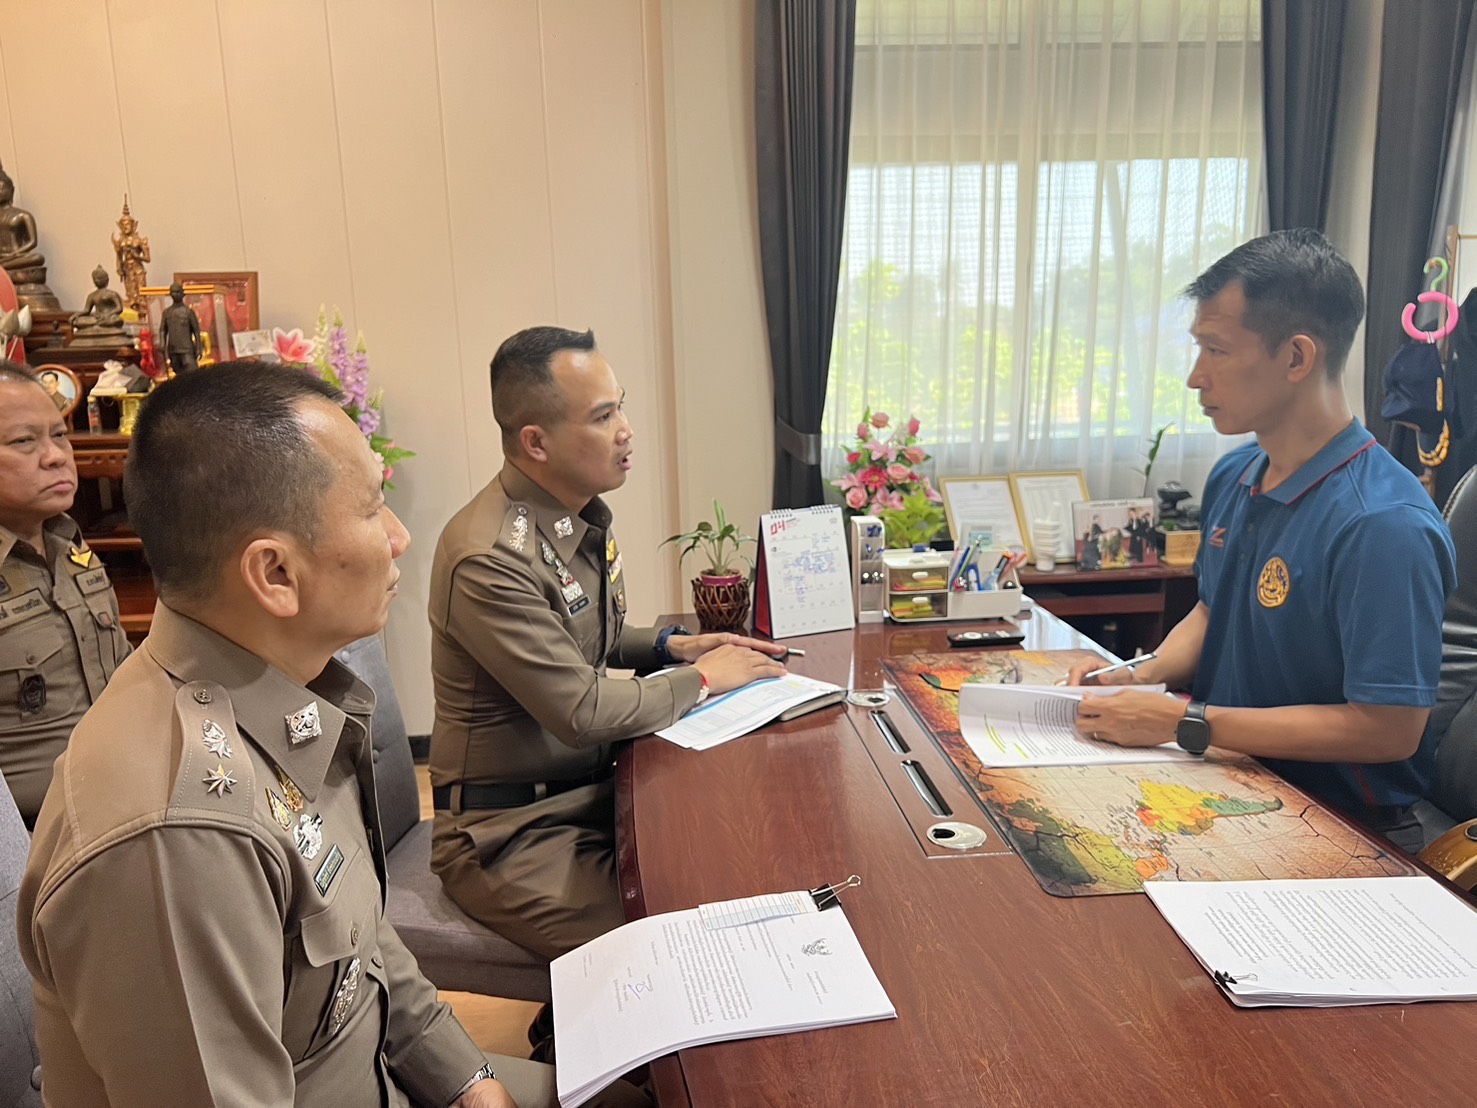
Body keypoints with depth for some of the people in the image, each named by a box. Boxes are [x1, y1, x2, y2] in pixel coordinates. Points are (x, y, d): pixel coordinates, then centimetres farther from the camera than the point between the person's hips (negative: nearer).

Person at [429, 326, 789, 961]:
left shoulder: (581, 515, 5)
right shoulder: (488, 558, -25)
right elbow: (584, 712, -23)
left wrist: (670, 645, 4)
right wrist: (702, 679, -11)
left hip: (590, 788, 9)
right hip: (511, 831, -8)